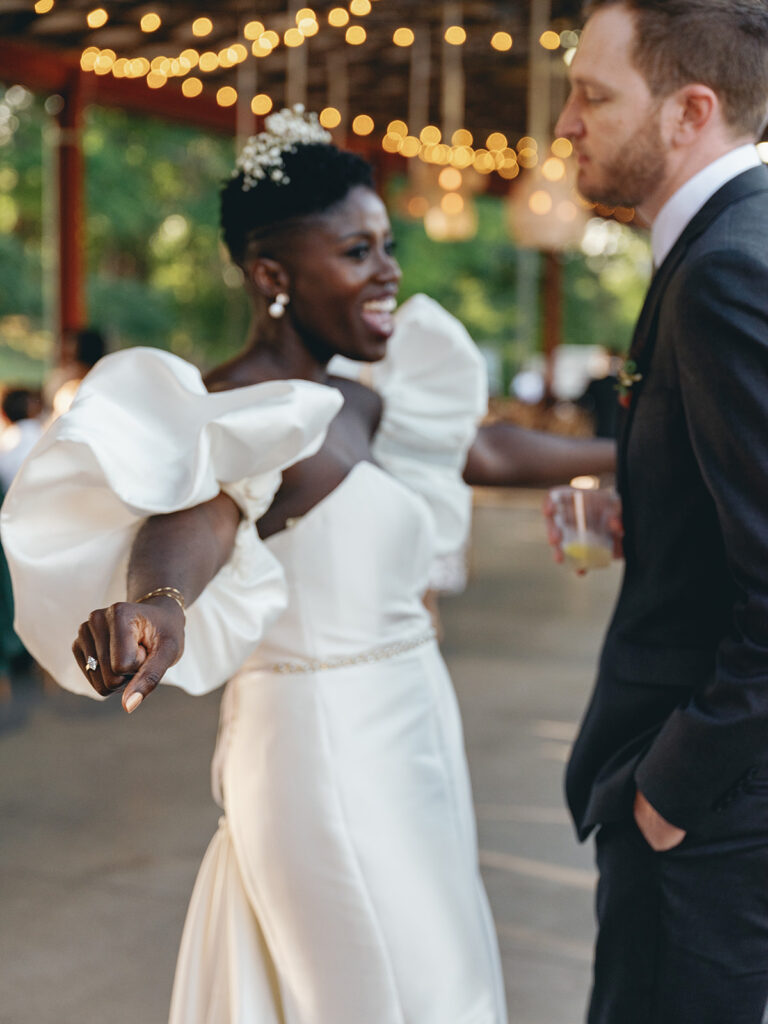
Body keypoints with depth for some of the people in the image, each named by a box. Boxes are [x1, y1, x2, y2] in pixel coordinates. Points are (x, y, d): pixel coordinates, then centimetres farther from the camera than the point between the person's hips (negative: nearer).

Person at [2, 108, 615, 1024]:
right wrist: (157, 601, -61)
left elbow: (485, 449, 23)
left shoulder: (355, 408, 9)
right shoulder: (248, 417, -18)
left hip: (407, 734, 9)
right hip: (327, 748, -9)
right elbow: (192, 522, -38)